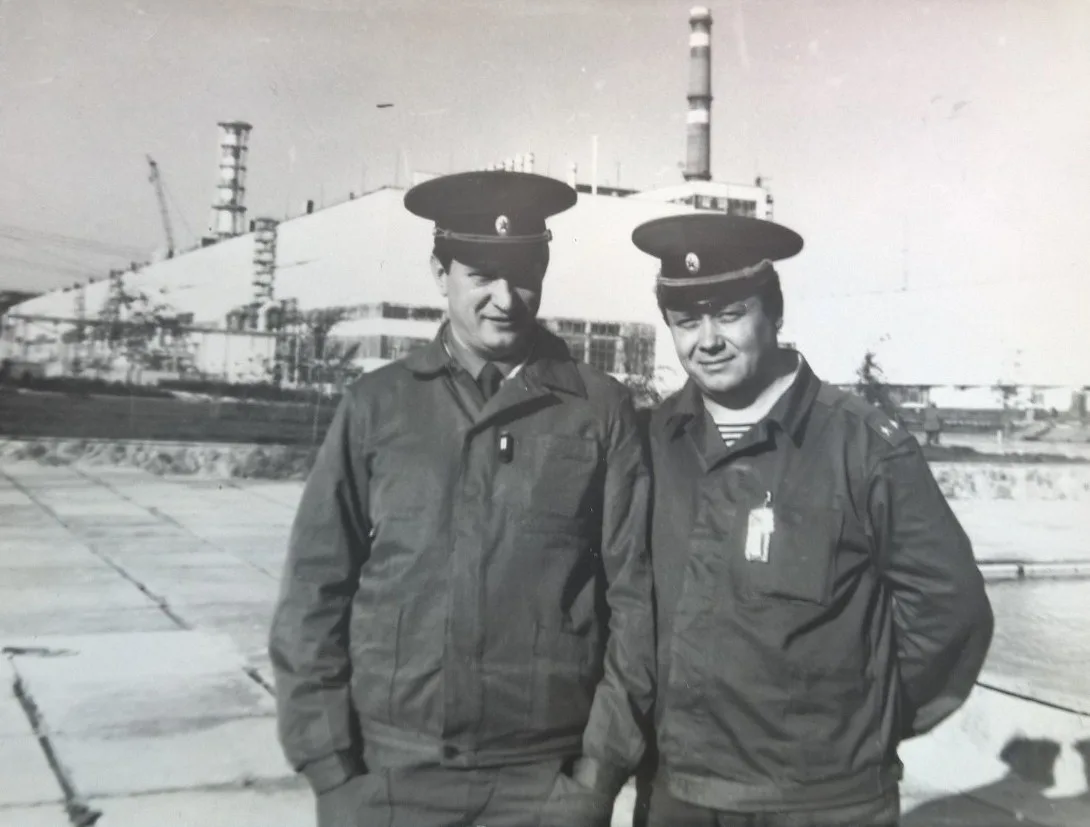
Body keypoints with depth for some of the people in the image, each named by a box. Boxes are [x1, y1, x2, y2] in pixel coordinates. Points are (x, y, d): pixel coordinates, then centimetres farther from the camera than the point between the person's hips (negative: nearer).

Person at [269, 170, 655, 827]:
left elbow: (634, 592, -2)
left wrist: (606, 758, -3)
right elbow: (316, 589, 1)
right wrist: (328, 763, -2)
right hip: (389, 774, 1)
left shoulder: (601, 410, -3)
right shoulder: (376, 405, 0)